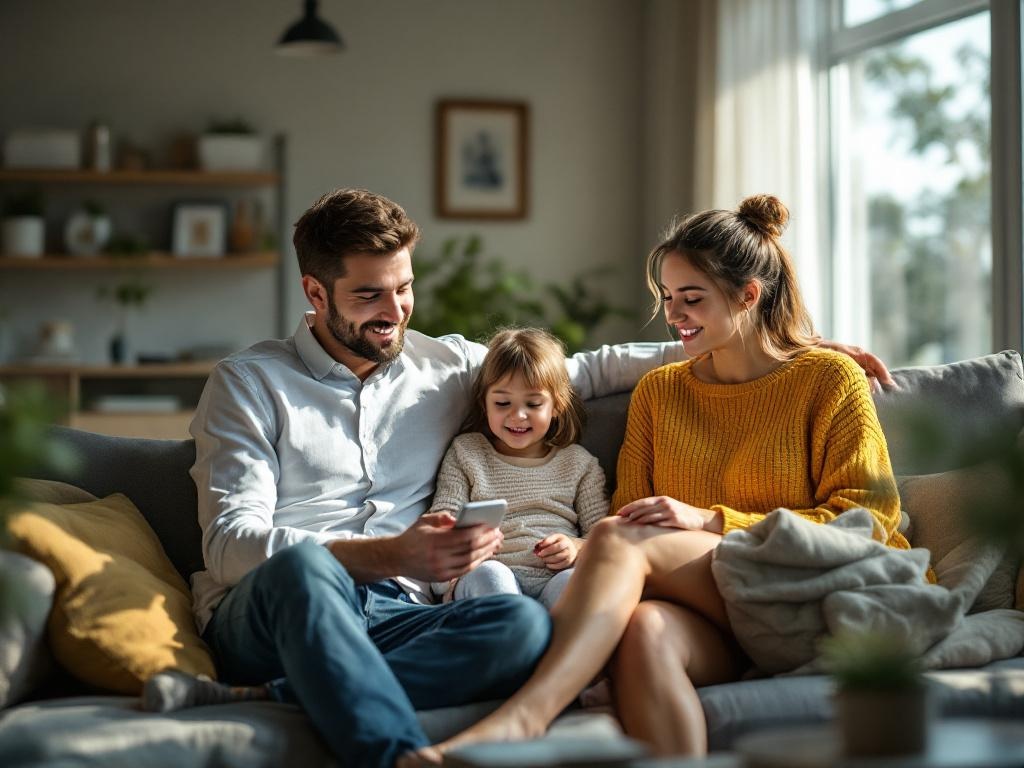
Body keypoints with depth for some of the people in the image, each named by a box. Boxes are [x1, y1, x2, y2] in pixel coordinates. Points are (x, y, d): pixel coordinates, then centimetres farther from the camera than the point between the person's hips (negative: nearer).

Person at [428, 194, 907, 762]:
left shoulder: (830, 379, 8)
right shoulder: (658, 391, 22)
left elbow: (866, 518, -1)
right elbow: (630, 513, 17)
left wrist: (709, 520, -10)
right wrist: (584, 554, -9)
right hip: (710, 620, 4)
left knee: (621, 539, -28)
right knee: (642, 629, -36)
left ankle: (521, 716, -46)